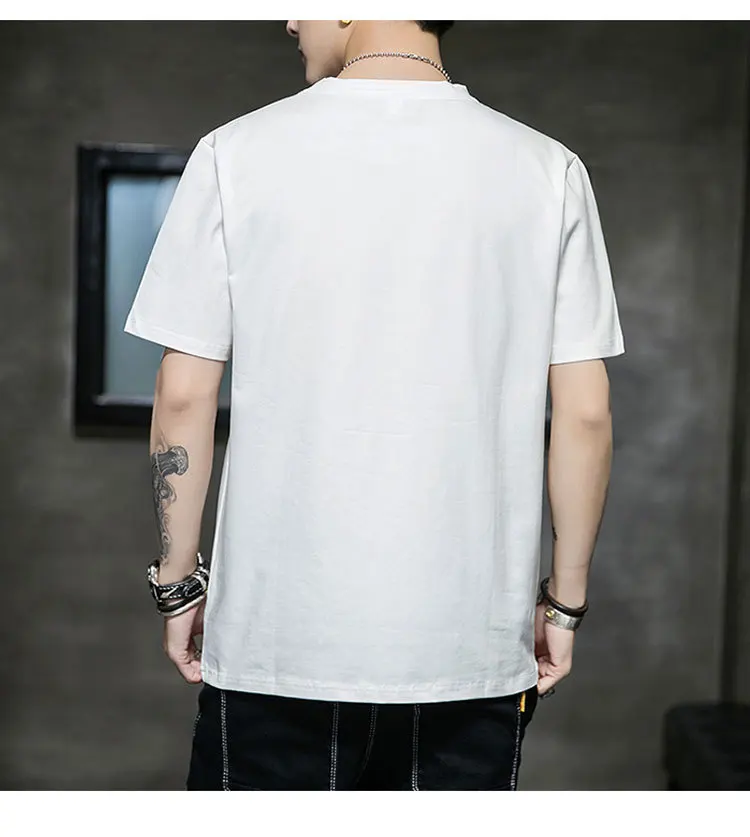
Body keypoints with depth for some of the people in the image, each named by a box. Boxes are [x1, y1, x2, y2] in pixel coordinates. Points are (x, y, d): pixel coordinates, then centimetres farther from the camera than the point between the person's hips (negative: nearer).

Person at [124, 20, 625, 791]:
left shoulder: (238, 154, -5)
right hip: (473, 643, 2)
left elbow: (184, 397, -4)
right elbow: (585, 413, -2)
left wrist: (177, 582, 7)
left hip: (278, 640, -1)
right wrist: (565, 599, 9)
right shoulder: (547, 169, -2)